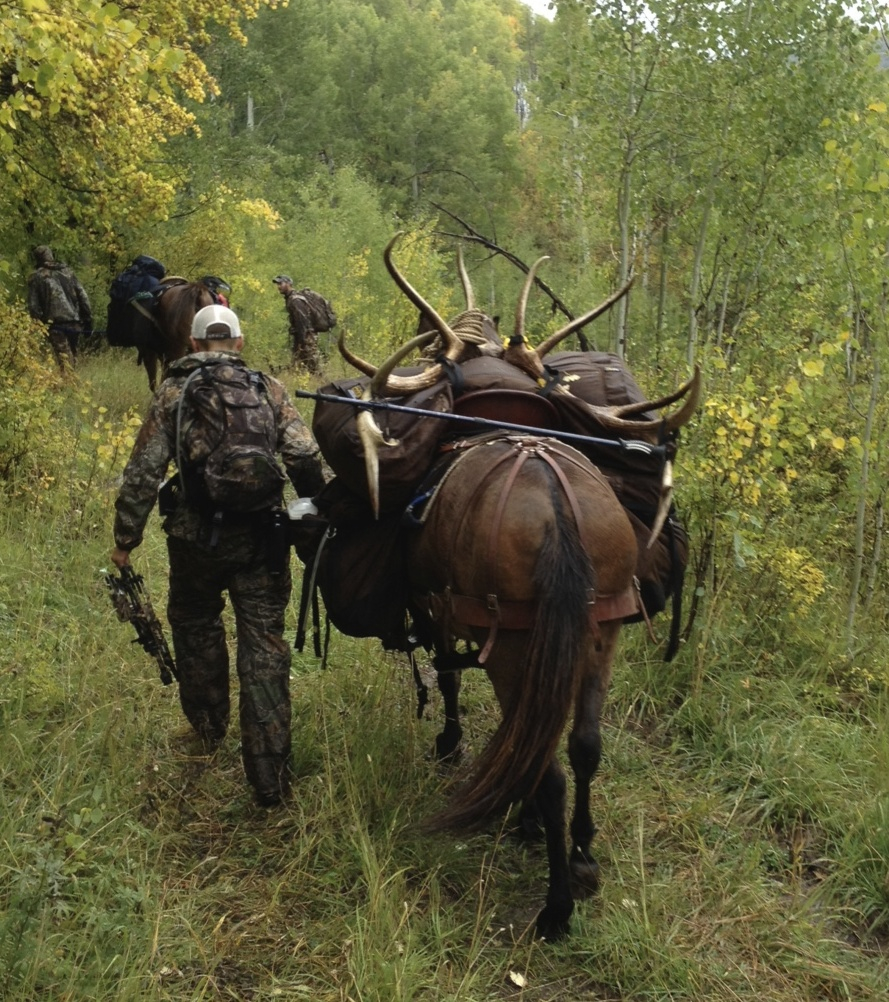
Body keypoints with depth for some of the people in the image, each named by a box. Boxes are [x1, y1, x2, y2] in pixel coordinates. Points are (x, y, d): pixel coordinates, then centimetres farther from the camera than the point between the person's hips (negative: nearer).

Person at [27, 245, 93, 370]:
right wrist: (88, 318, 11)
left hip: (55, 323, -4)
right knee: (72, 355, 17)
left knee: (63, 356, -7)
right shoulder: (68, 272, 14)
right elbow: (83, 296, 9)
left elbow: (33, 305, -1)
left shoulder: (36, 277, 3)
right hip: (75, 321, 4)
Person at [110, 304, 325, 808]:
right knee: (264, 644, 3)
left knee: (196, 625, 24)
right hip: (262, 539, 0)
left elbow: (144, 472, -3)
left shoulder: (173, 392, 1)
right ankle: (270, 775, 0)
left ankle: (209, 730, 41)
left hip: (197, 539, 0)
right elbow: (305, 457, -7)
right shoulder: (269, 388, 3)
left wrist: (126, 539, 4)